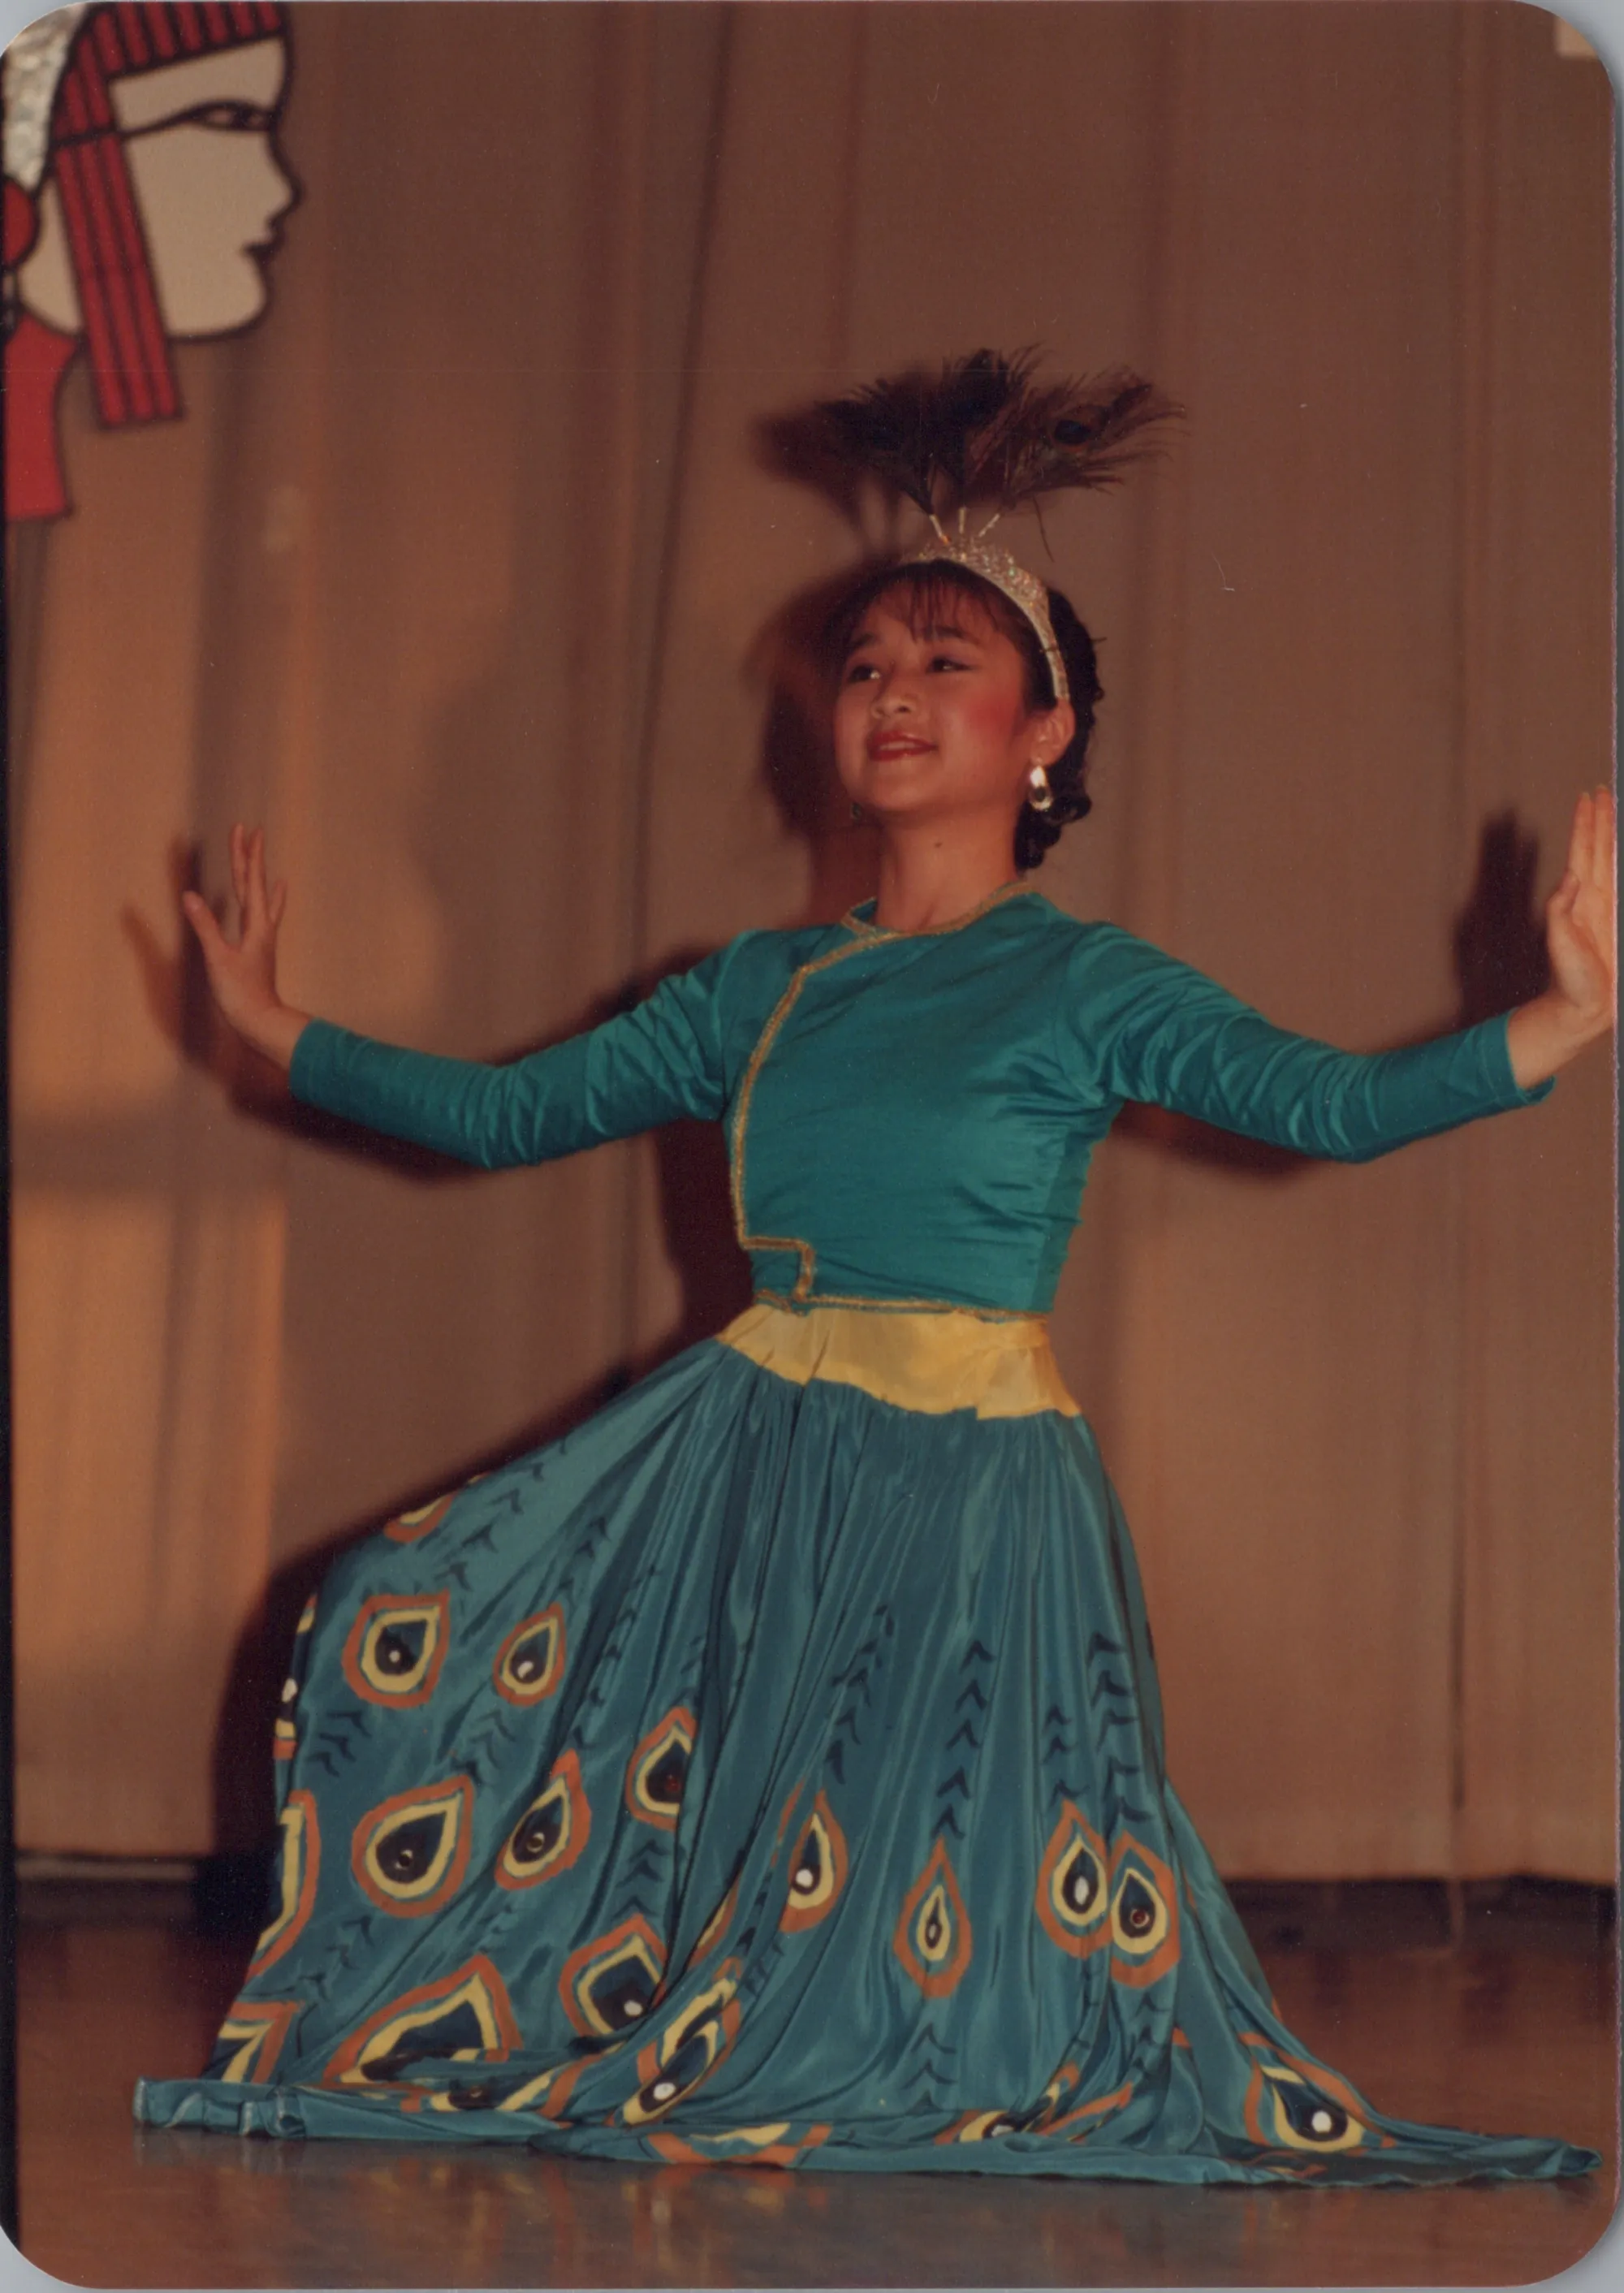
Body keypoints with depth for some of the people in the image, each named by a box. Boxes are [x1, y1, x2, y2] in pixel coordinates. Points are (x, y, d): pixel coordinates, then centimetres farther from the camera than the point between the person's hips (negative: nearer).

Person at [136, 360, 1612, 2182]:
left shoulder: (1085, 986, -3)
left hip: (970, 1482, -4)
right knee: (415, 1628, -5)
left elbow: (1335, 1103, -16)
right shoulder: (761, 993, 11)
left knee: (929, 1930, -6)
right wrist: (275, 1030, 15)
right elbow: (509, 1112, 16)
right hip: (753, 1453, 5)